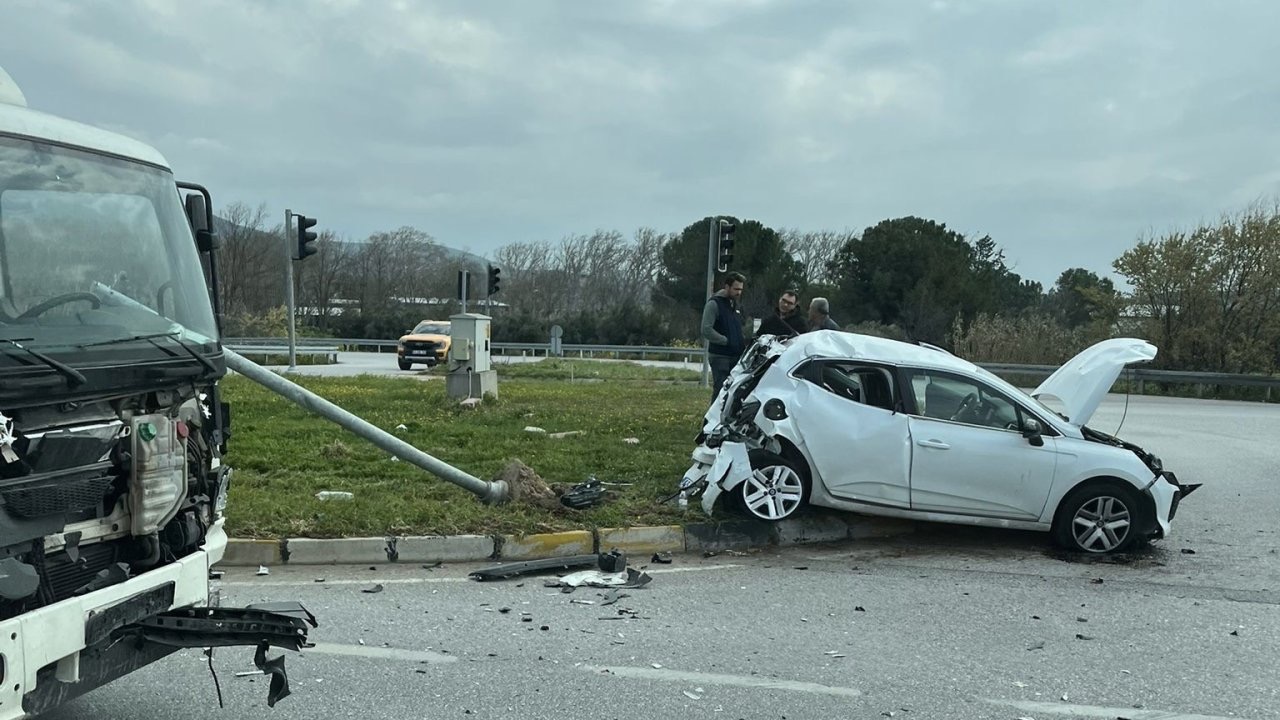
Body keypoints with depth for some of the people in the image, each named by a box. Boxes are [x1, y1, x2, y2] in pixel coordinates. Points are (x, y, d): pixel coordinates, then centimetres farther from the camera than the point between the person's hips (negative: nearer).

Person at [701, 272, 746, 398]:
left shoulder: (734, 304, 17)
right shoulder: (714, 304, -9)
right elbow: (706, 331, -19)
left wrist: (743, 343, 10)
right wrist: (727, 341, -17)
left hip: (736, 356, 8)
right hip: (720, 357, -8)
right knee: (721, 392, -9)